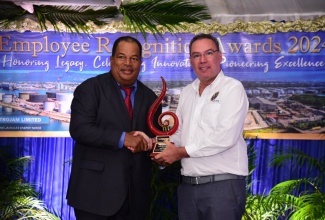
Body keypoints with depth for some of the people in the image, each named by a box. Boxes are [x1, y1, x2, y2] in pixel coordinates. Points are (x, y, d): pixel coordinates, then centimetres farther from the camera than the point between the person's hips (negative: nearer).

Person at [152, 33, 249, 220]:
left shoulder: (233, 88, -7)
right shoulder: (187, 92, 14)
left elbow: (225, 137, -17)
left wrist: (180, 152, -12)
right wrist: (169, 147, -6)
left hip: (223, 184, -6)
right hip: (188, 185, 6)